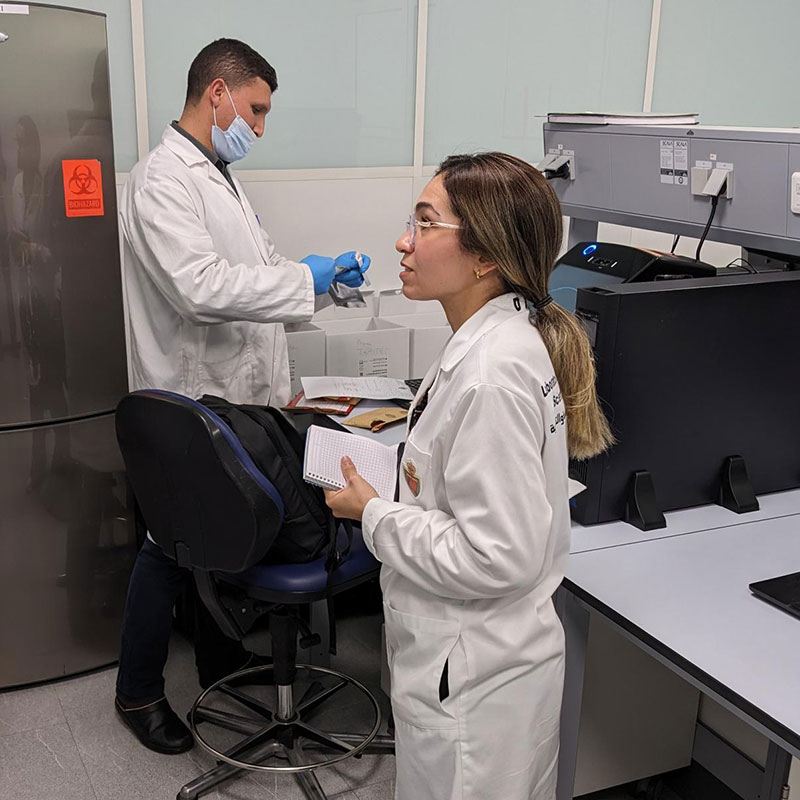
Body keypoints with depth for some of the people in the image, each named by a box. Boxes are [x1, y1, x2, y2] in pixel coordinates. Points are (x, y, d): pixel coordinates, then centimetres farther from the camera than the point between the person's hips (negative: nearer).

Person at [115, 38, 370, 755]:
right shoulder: (164, 179, -16)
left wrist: (324, 277, 6)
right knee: (172, 548, 5)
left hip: (235, 399, 9)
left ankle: (224, 672, 36)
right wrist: (306, 278, -24)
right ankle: (138, 693, 25)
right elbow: (199, 286, -29)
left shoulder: (219, 177, 15)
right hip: (190, 407, -9)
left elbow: (254, 269, 22)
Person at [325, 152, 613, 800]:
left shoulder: (491, 372, -29)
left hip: (470, 680, -9)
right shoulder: (504, 335, 2)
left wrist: (375, 515, -17)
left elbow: (496, 557, -29)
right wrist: (392, 485, 6)